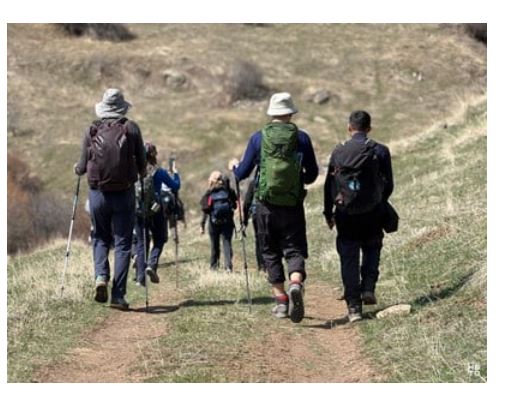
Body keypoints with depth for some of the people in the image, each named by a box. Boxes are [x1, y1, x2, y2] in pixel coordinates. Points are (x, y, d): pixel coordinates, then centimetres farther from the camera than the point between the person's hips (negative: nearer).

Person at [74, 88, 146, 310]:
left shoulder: (91, 130, 2)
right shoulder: (131, 128, 0)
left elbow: (82, 167, 4)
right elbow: (142, 164, 1)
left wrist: (77, 168, 27)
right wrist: (141, 172, 24)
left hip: (98, 193, 1)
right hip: (124, 194, -1)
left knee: (100, 238, 18)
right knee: (122, 242, 5)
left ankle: (101, 276, -6)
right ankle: (118, 294, -1)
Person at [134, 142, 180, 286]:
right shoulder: (158, 172, -7)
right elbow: (175, 186, 1)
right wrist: (175, 173, 16)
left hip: (138, 210, 3)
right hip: (155, 211, -3)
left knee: (141, 242, 9)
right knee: (159, 240, 13)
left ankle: (140, 277, 2)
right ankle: (152, 264, -12)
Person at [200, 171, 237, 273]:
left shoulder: (209, 194, -2)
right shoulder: (229, 191, 0)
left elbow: (205, 211, -2)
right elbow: (235, 205, -1)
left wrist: (202, 226, 1)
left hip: (214, 223, 0)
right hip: (227, 222, 0)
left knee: (215, 245, 13)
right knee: (227, 243, 0)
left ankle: (213, 266, 20)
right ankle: (228, 266, -13)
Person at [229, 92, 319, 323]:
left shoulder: (258, 138, -1)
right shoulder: (301, 138, -1)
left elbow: (242, 174, 3)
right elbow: (312, 174, 3)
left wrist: (234, 166, 26)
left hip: (266, 206, 1)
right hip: (293, 206, 0)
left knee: (271, 253, 12)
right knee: (295, 250, 4)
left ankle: (281, 301, 11)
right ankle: (296, 284, -25)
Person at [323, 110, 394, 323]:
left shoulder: (338, 152, 1)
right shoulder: (380, 151, -3)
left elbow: (329, 185, 4)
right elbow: (389, 184, 0)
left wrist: (328, 213, 14)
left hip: (345, 215, 0)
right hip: (372, 214, 0)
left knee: (349, 259, 5)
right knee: (371, 250, 22)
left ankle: (354, 307, 1)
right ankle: (368, 288, 4)